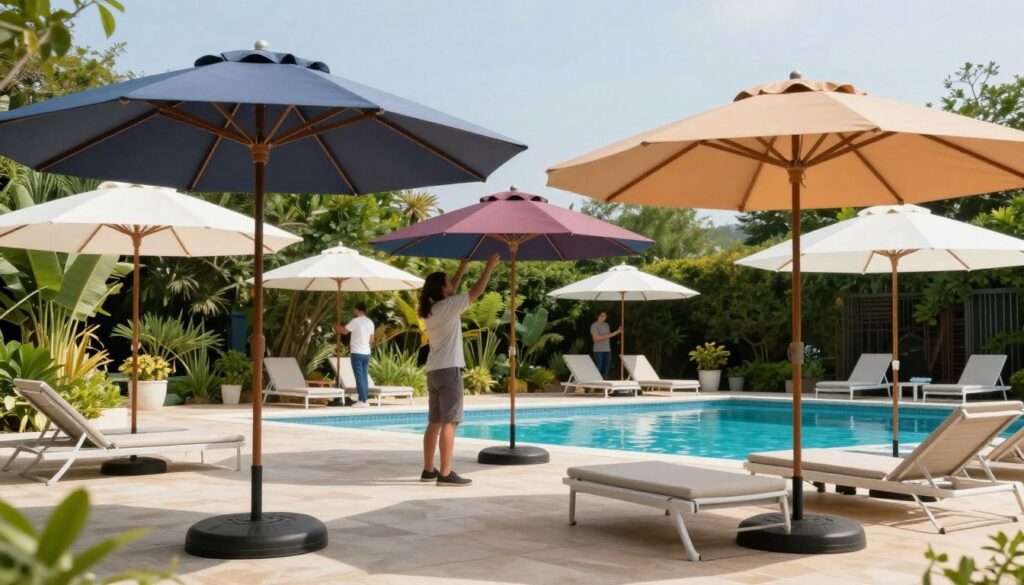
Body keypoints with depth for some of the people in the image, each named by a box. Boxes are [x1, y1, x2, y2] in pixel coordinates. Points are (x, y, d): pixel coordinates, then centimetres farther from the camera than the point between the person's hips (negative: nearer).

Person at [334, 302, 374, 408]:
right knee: (365, 376, 9)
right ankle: (365, 400, 10)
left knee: (359, 377, -6)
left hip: (357, 353, -7)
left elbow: (345, 331, -4)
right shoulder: (370, 322, 11)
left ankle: (362, 401, -8)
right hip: (366, 353, 7)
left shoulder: (356, 321, -12)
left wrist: (336, 327, 15)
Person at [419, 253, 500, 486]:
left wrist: (463, 266, 30)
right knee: (449, 422, -10)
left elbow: (451, 291, 29)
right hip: (449, 370, -9)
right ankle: (445, 474, -14)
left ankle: (428, 470, 17)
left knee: (434, 422, 13)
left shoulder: (430, 308, 12)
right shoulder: (447, 307, -11)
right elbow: (477, 291, -8)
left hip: (434, 371, 9)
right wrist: (489, 266, 3)